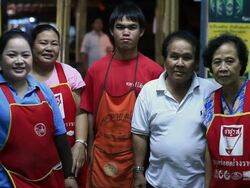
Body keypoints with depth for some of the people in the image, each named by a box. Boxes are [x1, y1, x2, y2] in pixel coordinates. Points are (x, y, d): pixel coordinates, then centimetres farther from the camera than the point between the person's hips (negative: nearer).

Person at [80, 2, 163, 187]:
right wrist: (89, 152, 5)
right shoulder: (96, 69, 1)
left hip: (137, 158, -2)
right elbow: (89, 114, 6)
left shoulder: (154, 71, -6)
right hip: (102, 157, 2)